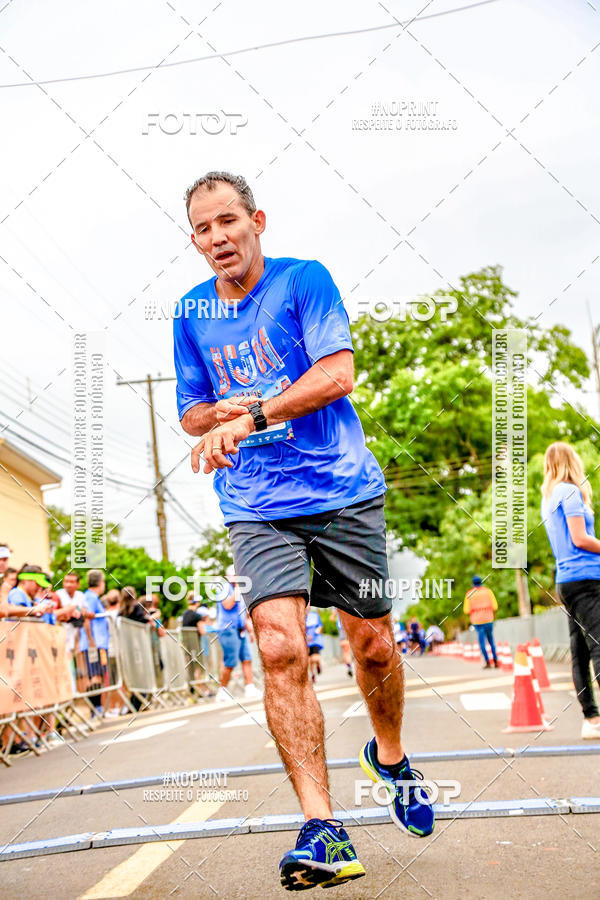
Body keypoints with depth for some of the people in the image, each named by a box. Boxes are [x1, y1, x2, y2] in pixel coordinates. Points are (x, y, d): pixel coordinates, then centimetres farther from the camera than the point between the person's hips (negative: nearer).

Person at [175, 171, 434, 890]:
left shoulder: (303, 280, -1)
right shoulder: (191, 312, 11)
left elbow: (338, 373, -12)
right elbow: (189, 411, 18)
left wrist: (250, 414, -20)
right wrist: (219, 413, -5)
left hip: (345, 493, -1)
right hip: (256, 510, 2)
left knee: (373, 645, 6)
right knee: (281, 650, -17)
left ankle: (389, 756, 37)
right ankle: (321, 829, -15)